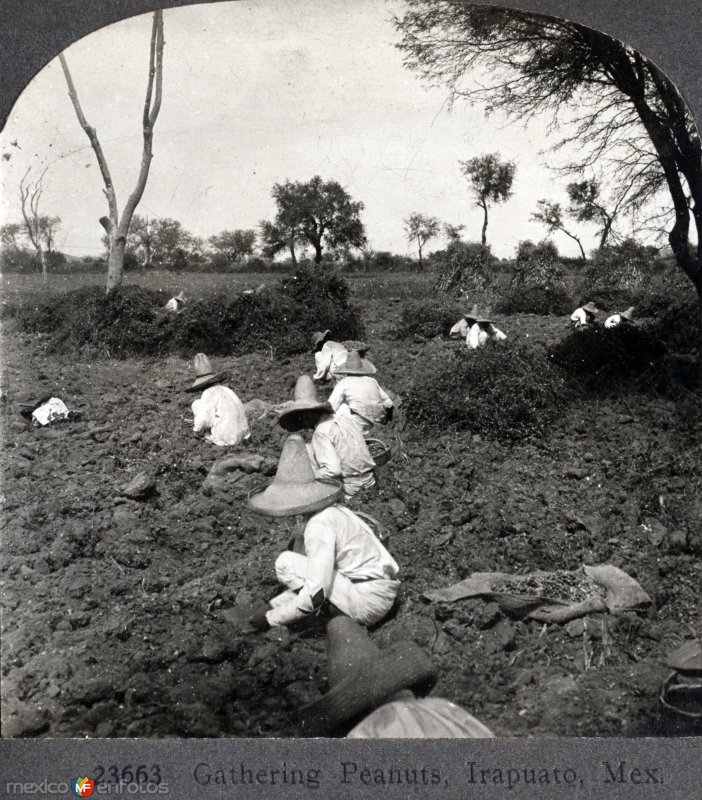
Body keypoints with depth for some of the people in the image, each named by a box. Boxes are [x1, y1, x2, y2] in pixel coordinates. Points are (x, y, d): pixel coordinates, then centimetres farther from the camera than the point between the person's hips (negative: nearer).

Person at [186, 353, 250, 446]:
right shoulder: (227, 390, 14)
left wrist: (197, 432, 2)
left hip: (224, 440, -7)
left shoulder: (208, 393, -8)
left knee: (197, 404, 5)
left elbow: (202, 421, -19)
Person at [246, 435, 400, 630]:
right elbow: (311, 579, 14)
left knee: (286, 563, -13)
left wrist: (271, 619, -13)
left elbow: (315, 595, -24)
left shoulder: (320, 523, -21)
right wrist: (272, 605, 7)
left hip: (368, 602, -9)